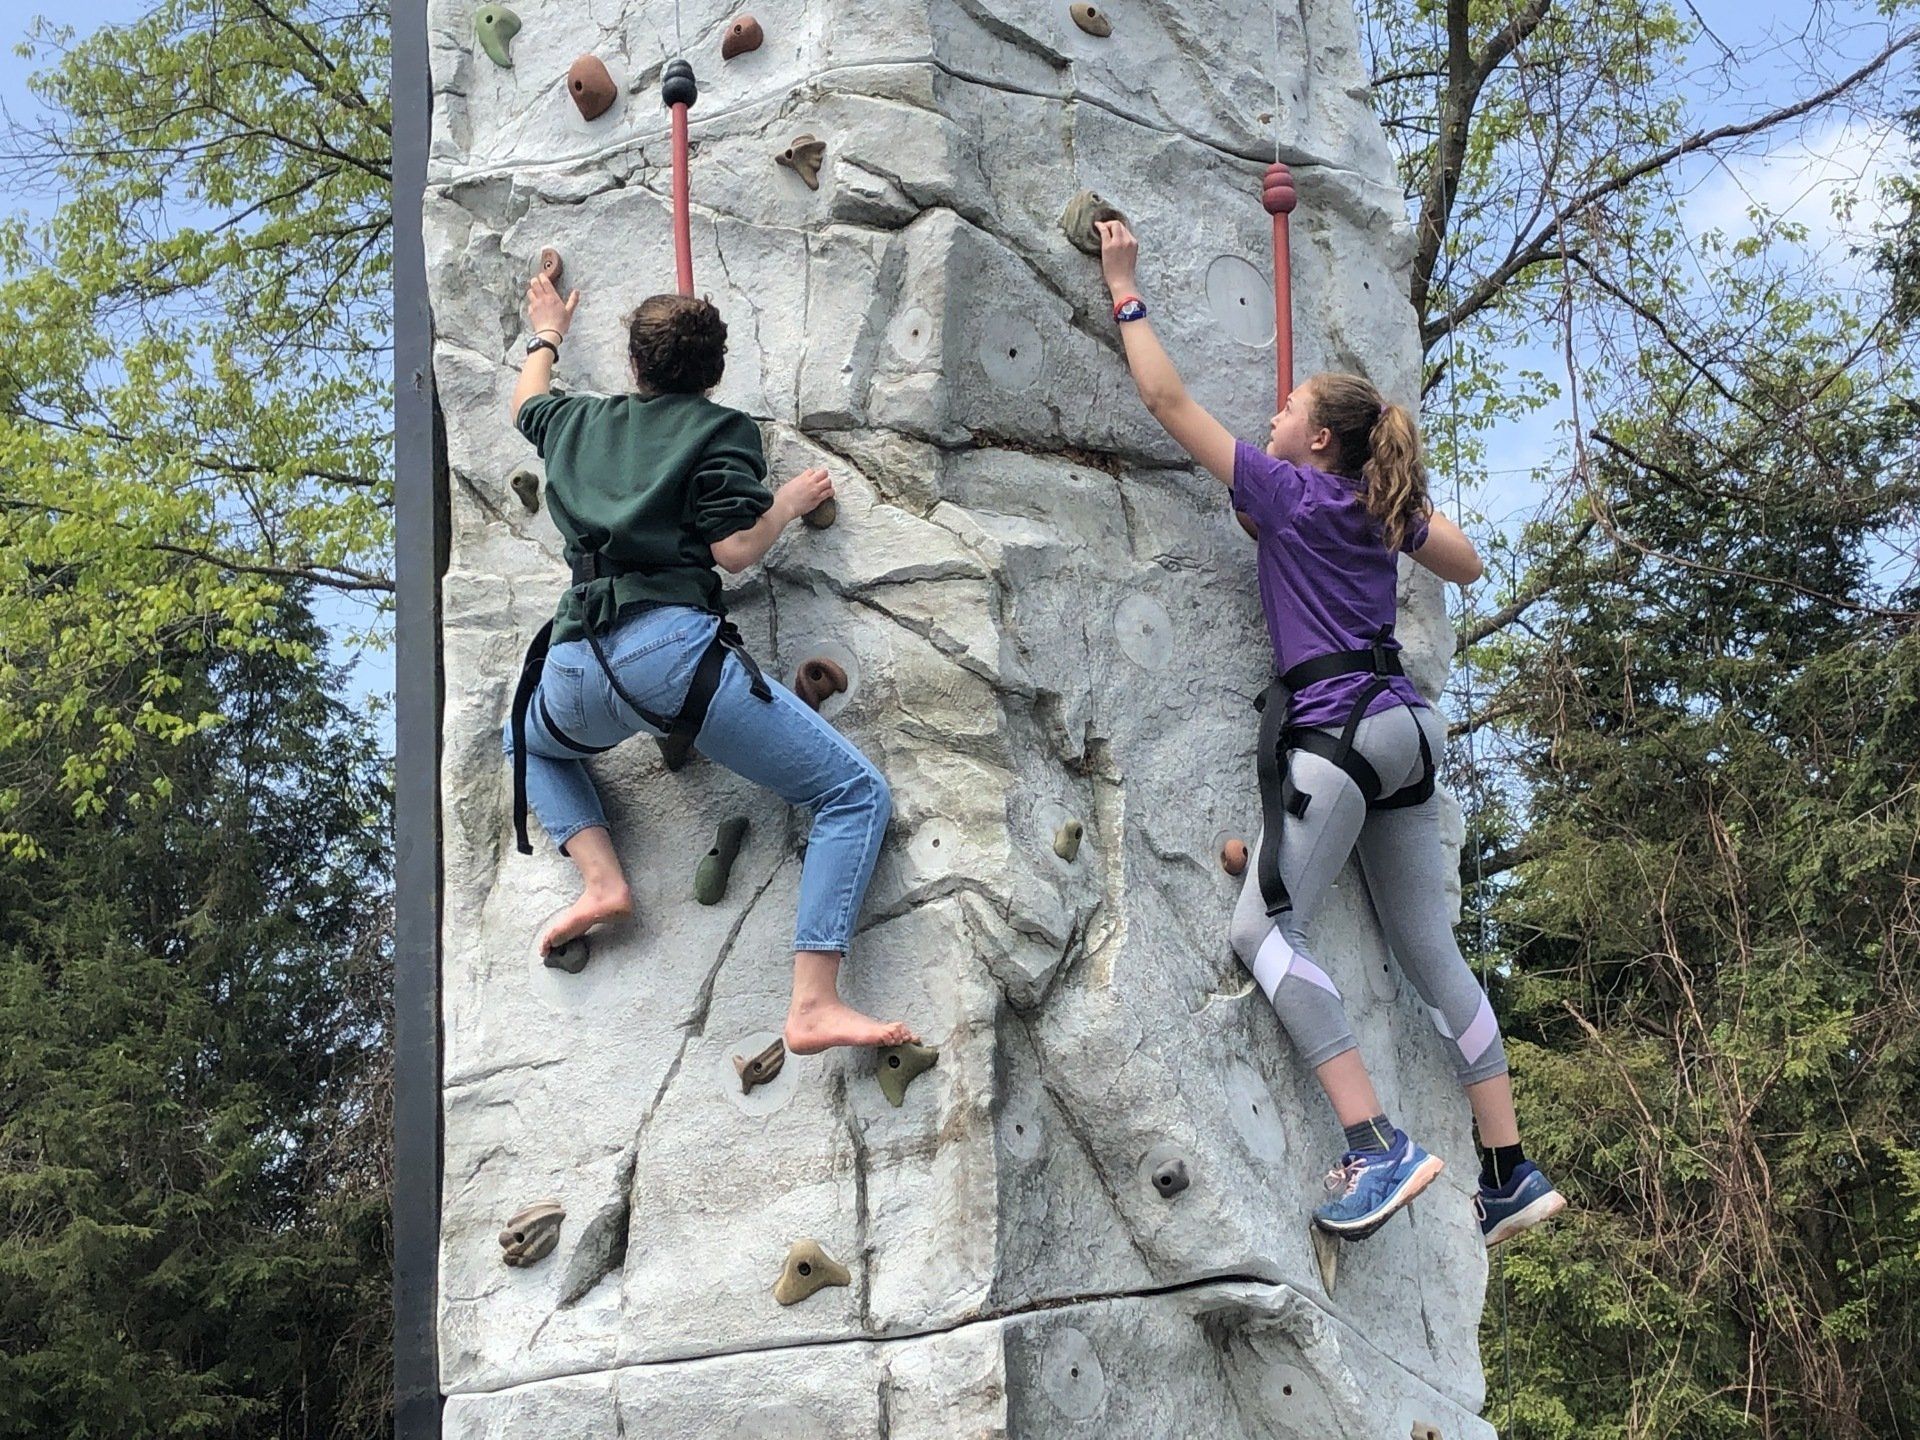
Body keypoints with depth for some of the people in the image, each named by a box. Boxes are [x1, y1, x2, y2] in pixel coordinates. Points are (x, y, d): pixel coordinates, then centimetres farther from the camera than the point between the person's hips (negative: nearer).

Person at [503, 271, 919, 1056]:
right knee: (856, 794, 1)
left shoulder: (579, 421, 23)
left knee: (529, 739, 41)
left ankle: (599, 877, 14)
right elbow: (734, 548, -3)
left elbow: (527, 402, 47)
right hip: (674, 649, -5)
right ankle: (814, 1005, -16)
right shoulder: (720, 429, 8)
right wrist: (791, 500, 16)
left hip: (577, 667, 5)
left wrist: (547, 335, 66)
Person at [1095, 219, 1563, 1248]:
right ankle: (1511, 1172, 10)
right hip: (1403, 731, 8)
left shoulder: (1289, 491, -1)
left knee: (1264, 929, -12)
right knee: (1431, 952, 10)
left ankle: (1378, 1147, -23)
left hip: (1337, 730, -8)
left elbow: (1168, 401, 1)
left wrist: (1125, 290, 8)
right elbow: (1466, 565, 36)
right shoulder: (1383, 509, 17)